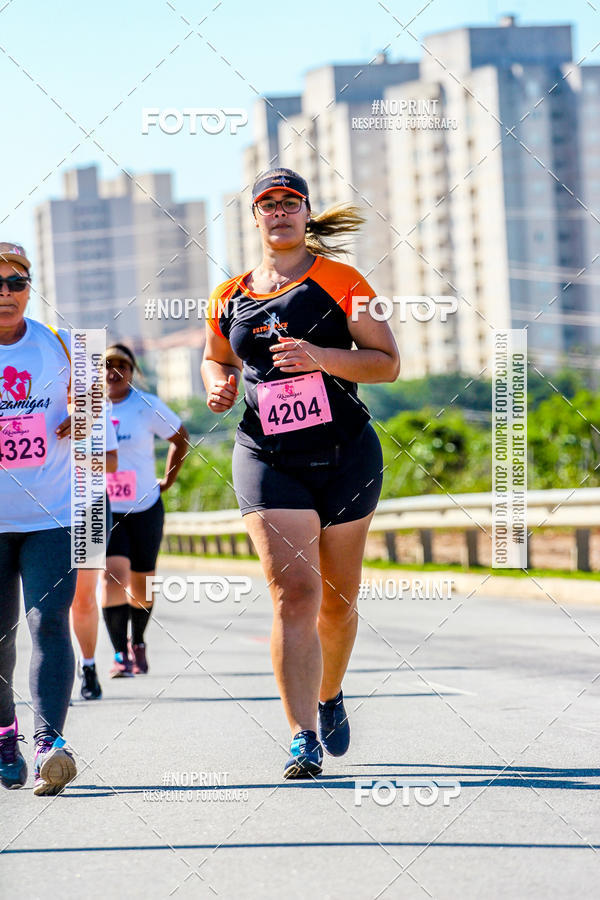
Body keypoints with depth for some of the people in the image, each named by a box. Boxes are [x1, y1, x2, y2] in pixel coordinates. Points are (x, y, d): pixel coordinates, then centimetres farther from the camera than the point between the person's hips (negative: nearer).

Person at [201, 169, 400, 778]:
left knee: (338, 598, 10)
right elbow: (214, 359, 28)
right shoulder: (229, 298, 9)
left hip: (346, 454, 0)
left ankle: (329, 696, 39)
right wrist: (218, 386, 4)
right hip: (267, 458, 0)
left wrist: (321, 357, -17)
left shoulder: (339, 281, 1)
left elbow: (387, 363, -2)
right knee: (294, 593, -15)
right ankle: (302, 740, -18)